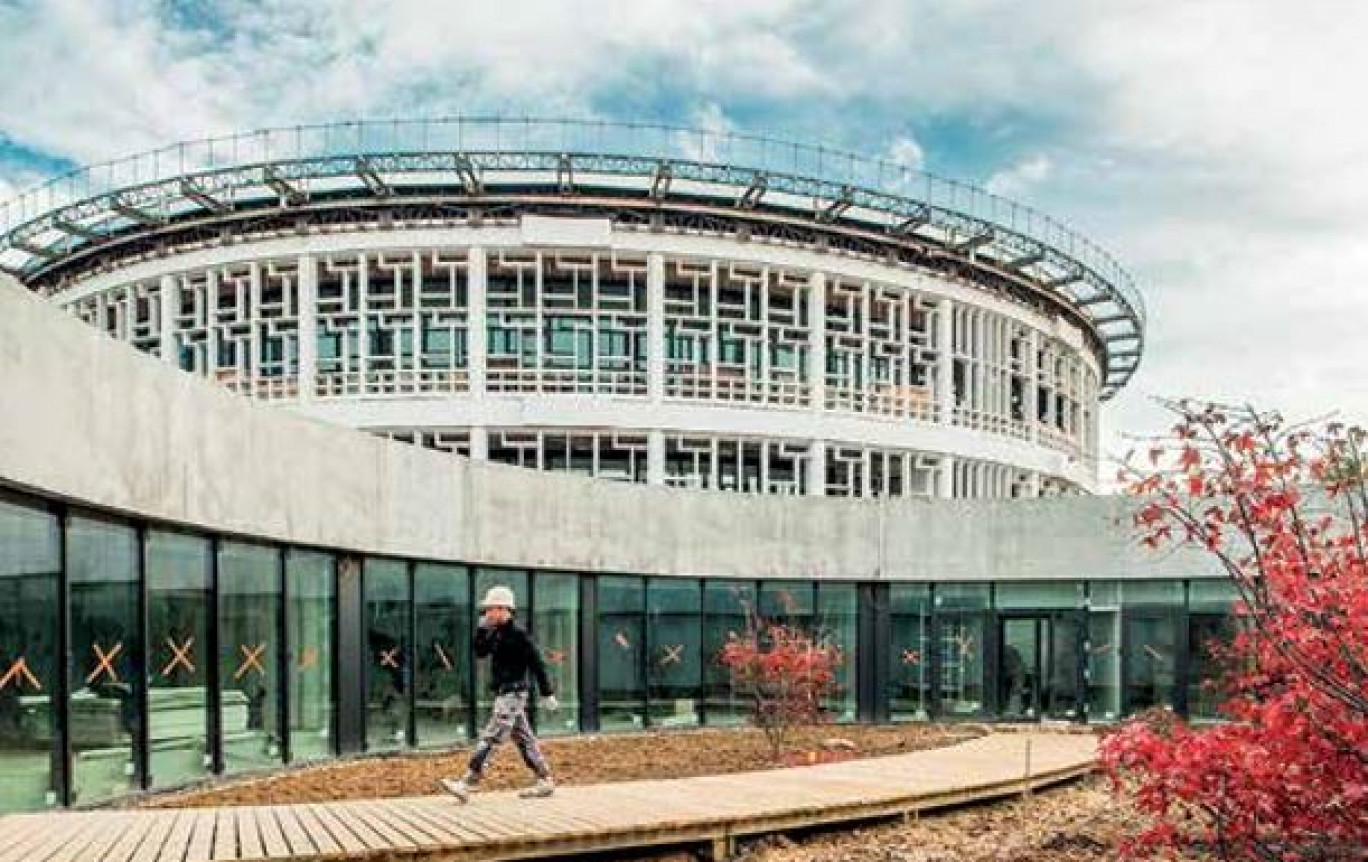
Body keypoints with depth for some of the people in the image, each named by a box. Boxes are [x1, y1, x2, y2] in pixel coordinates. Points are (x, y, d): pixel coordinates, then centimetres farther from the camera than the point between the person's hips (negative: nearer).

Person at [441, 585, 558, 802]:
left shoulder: (518, 634, -14)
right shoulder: (497, 633, 12)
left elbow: (537, 664, -13)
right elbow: (480, 652, 16)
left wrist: (547, 694, -13)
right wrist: (482, 628, 2)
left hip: (513, 694, -9)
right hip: (503, 694, 9)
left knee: (490, 738, -11)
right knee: (524, 739, 13)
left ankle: (467, 784, -12)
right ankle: (545, 781, 19)